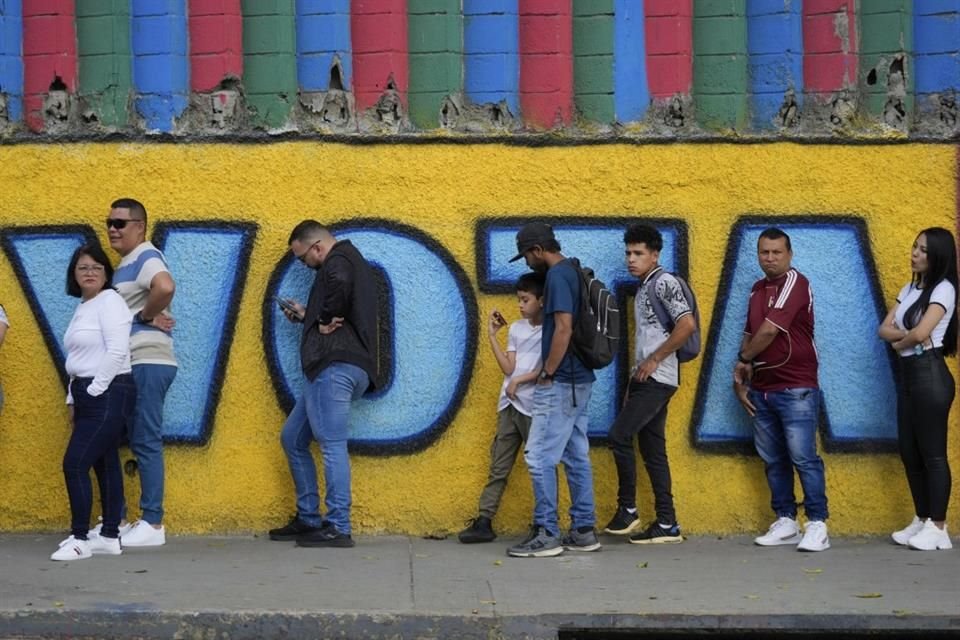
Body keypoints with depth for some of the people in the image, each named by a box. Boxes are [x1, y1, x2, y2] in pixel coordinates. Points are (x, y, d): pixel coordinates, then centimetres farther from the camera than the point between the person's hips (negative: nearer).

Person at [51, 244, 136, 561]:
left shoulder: (110, 301, -10)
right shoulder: (82, 308, 17)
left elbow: (117, 352, -19)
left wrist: (95, 390, -16)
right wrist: (73, 398, 14)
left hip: (108, 393, -9)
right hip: (87, 395, 9)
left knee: (74, 463, -13)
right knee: (105, 464, 10)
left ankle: (79, 539, -8)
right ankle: (110, 537, 13)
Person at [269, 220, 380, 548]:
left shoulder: (339, 259, -3)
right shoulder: (351, 262, 27)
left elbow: (339, 283, -29)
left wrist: (327, 320, -17)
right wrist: (307, 316, 28)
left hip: (336, 365, -11)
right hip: (333, 369, 11)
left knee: (332, 444, -11)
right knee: (292, 438, 16)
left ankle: (338, 528, -12)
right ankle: (308, 519, 19)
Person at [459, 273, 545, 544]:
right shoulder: (516, 328, 13)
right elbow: (508, 368, 4)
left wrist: (520, 380, -15)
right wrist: (492, 335, 3)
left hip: (534, 407, -6)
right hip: (509, 405, 6)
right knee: (499, 467, 5)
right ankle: (484, 522, 5)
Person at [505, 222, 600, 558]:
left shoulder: (557, 276, -15)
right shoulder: (573, 272, 14)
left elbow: (563, 329, -22)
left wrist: (547, 373, -14)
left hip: (560, 383, -10)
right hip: (579, 380, 10)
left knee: (540, 457, -7)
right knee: (577, 457, 11)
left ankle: (546, 534, -5)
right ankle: (583, 530, 14)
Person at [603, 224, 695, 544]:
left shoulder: (664, 282, -9)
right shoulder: (643, 288, 19)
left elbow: (687, 325, -20)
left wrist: (654, 360, -16)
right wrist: (633, 383, 18)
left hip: (658, 379, -10)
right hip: (644, 379, 10)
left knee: (619, 435, -13)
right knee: (652, 449, 6)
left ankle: (627, 509, -3)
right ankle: (667, 524, 7)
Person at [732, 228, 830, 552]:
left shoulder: (795, 283, -10)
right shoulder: (758, 289, 14)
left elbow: (769, 331, -17)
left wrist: (743, 360, -2)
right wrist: (741, 378, 8)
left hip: (796, 388, -7)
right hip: (762, 389, 7)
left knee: (803, 457, -8)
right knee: (773, 460, 9)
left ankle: (817, 525, -4)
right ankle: (785, 522, 16)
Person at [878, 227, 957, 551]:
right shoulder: (909, 289, 15)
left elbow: (920, 333, -22)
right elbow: (884, 329, 9)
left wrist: (900, 341, -2)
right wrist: (907, 334, -10)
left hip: (930, 374, -9)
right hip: (908, 373, 9)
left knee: (932, 452, -5)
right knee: (909, 451, 10)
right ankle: (921, 520, 18)